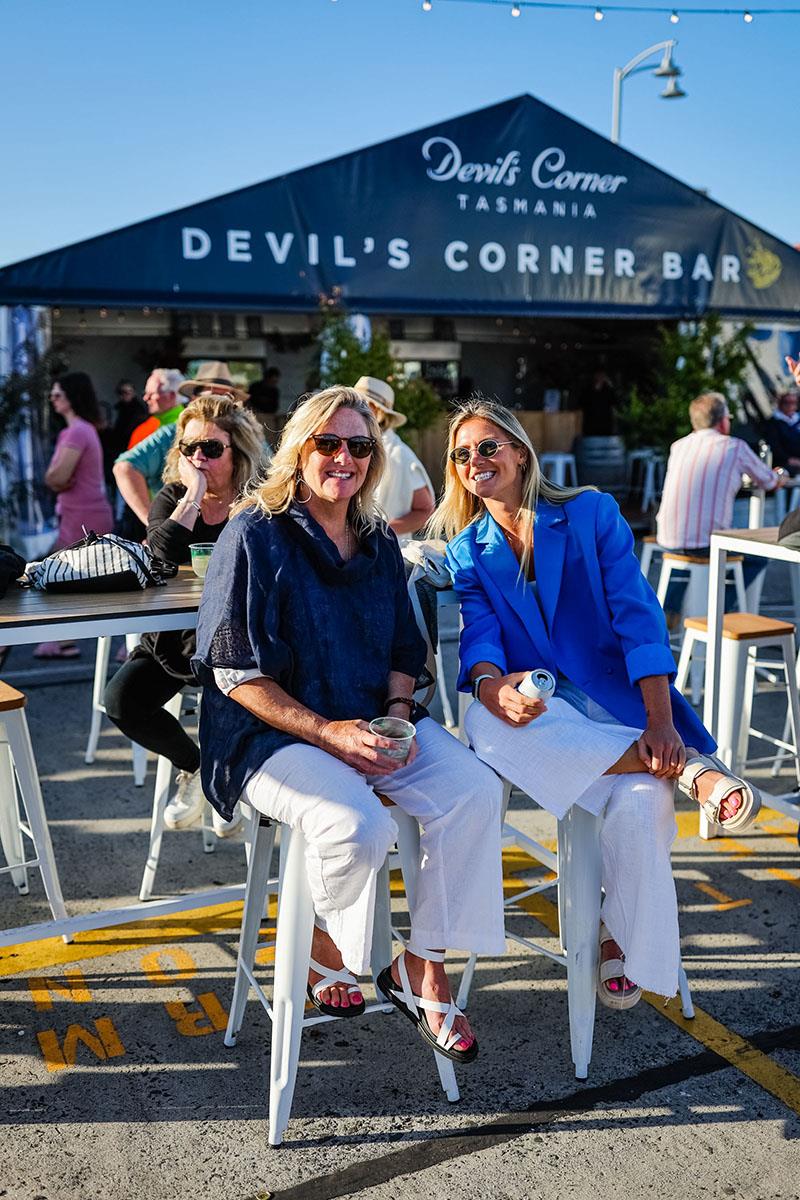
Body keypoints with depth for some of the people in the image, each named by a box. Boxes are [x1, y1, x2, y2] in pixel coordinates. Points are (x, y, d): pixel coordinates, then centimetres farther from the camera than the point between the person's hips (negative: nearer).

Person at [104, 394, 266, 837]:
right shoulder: (172, 497, 4)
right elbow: (161, 553, -16)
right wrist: (194, 493, -15)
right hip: (173, 636, 4)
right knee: (121, 700, -15)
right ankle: (193, 766, 14)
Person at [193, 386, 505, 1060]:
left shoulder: (379, 543, 12)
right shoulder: (256, 537, -7)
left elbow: (404, 651, 17)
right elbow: (236, 673, -11)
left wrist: (397, 714, -5)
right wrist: (327, 732, -19)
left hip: (375, 724, 6)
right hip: (272, 732, -5)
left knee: (476, 792, -18)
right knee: (359, 827, -32)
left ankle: (421, 968, -3)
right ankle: (327, 946, 4)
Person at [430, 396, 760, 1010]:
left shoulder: (592, 512, 4)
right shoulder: (467, 551, 12)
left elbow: (637, 615, -5)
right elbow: (479, 634, -3)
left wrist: (661, 721, -18)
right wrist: (490, 683, -29)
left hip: (612, 696, -1)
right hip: (534, 706, 2)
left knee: (638, 805, -32)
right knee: (483, 722, -35)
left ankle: (622, 939, 0)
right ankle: (687, 770, -28)